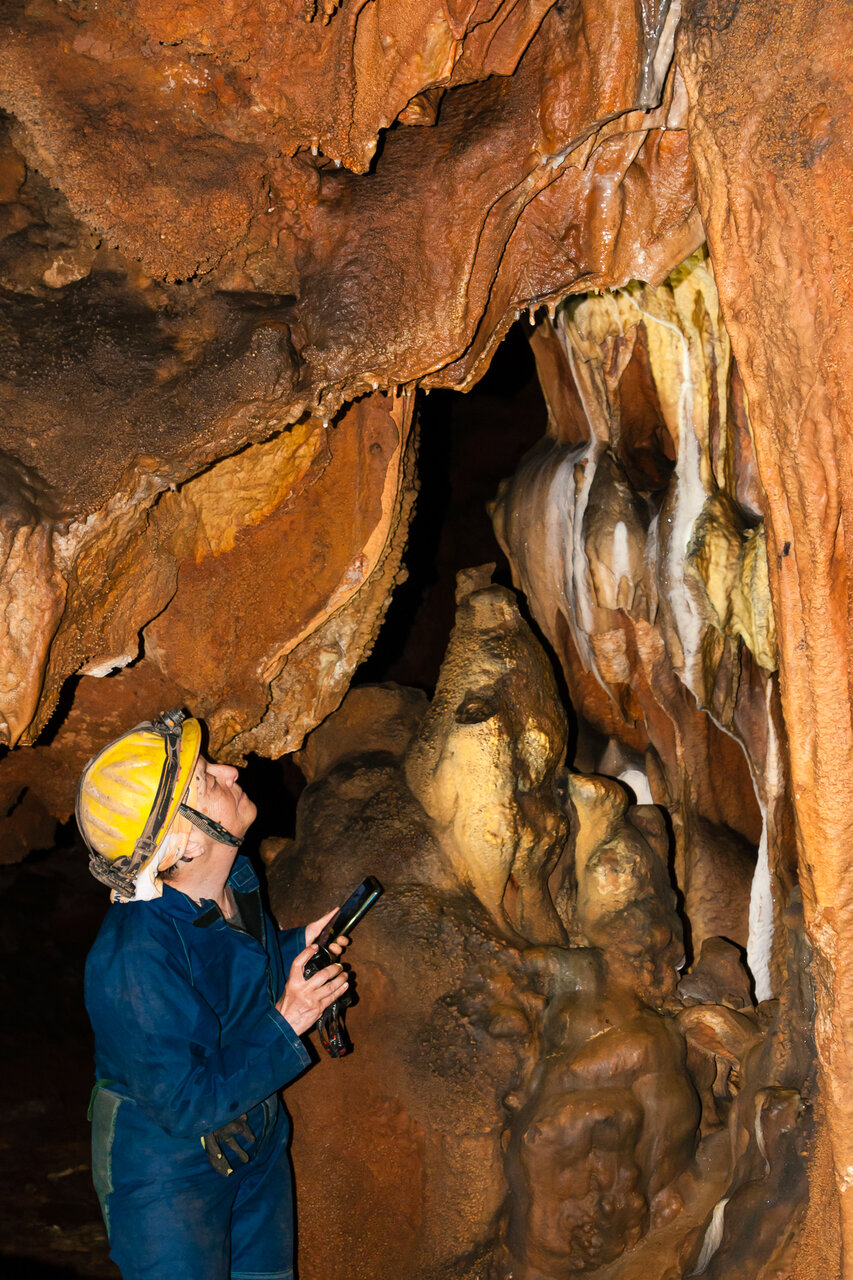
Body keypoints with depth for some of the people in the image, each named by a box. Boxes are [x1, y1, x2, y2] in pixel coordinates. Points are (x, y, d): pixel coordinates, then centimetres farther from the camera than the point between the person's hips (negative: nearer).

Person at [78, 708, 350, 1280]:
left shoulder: (234, 879, -9)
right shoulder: (135, 960, -35)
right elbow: (185, 1104, -29)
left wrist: (298, 945, -4)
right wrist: (284, 1025, -26)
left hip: (256, 1143, 8)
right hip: (167, 1172, -8)